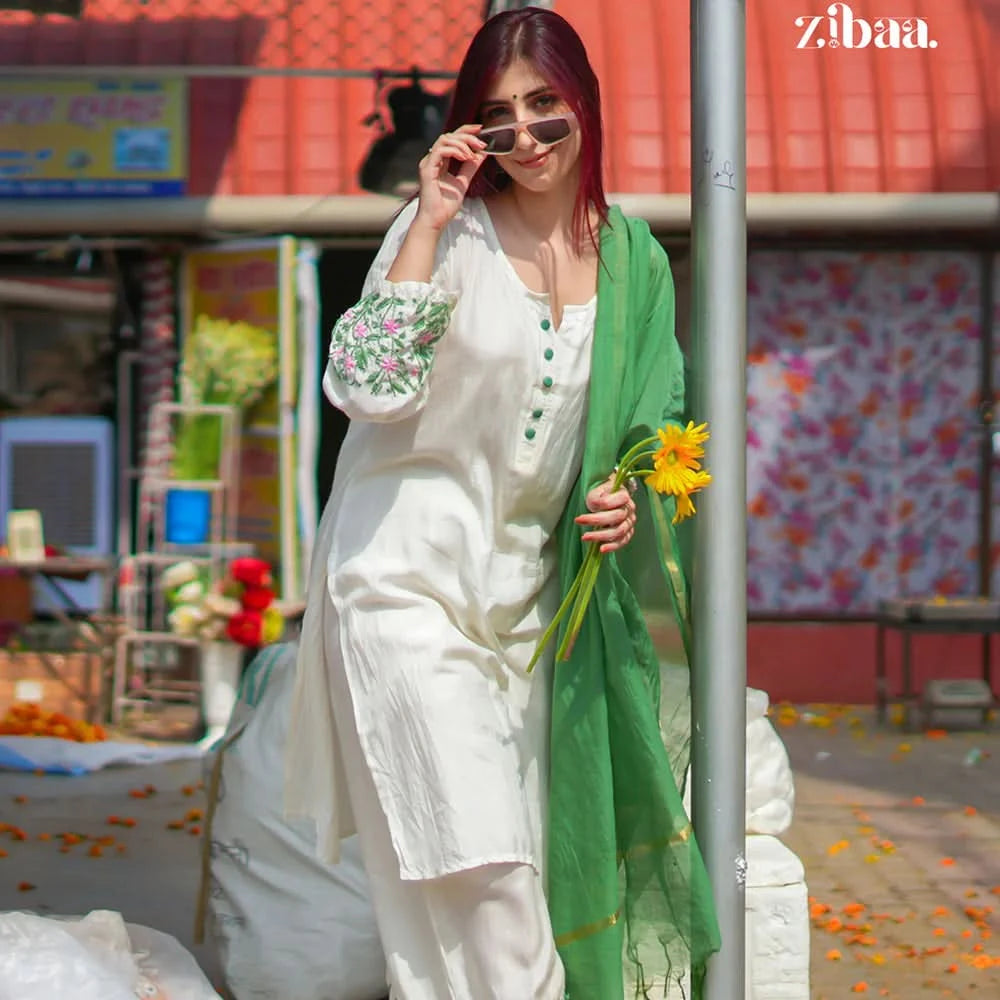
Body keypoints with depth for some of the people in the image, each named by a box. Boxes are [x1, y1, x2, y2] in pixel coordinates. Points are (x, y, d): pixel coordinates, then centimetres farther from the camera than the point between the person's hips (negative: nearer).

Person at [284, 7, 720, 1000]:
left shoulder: (632, 254, 7)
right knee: (476, 875, -13)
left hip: (528, 594, 5)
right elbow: (367, 389, -19)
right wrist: (428, 225, -18)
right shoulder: (449, 228, -6)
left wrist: (629, 493, -3)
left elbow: (652, 415, 18)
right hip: (408, 574, -5)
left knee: (533, 867, 7)